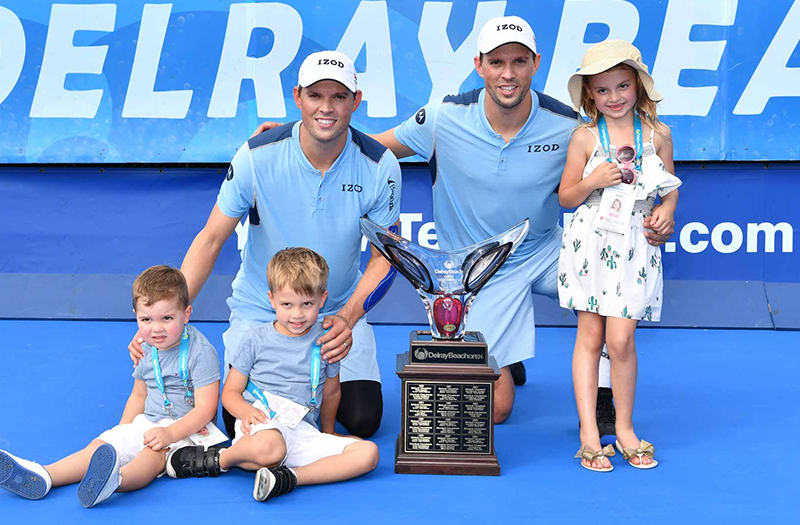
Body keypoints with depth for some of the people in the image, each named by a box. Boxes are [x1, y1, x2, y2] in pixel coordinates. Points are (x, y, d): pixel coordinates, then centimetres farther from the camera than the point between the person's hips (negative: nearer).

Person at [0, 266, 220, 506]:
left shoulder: (201, 352, -16)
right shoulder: (147, 349, 7)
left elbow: (206, 408, -20)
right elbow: (139, 395, 21)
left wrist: (170, 434, -31)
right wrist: (123, 431, 7)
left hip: (187, 429, -8)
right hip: (148, 422, 8)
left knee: (154, 454, -37)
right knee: (101, 444, -12)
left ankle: (114, 480, -67)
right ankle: (43, 476, -28)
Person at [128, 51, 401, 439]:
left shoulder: (380, 166, -14)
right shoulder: (257, 156, -17)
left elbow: (386, 257, -7)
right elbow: (211, 239, -10)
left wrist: (347, 318, -25)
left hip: (340, 312, 1)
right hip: (258, 311, -1)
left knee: (363, 420, -12)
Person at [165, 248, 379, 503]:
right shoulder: (256, 339, 4)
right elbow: (230, 391, 6)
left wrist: (328, 433, 32)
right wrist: (246, 411, -16)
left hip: (303, 431, 3)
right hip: (260, 424, -3)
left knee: (368, 453, -20)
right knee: (269, 447, -42)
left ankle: (289, 477, -27)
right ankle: (219, 459, -9)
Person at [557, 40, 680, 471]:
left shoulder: (657, 134, 4)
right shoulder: (585, 137, 0)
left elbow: (670, 186, 15)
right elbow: (566, 197, 3)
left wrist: (667, 210, -5)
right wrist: (593, 182, -15)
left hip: (635, 246, 0)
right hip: (591, 243, 0)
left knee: (620, 339, -7)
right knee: (590, 337, 3)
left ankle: (624, 428, 12)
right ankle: (589, 433, 10)